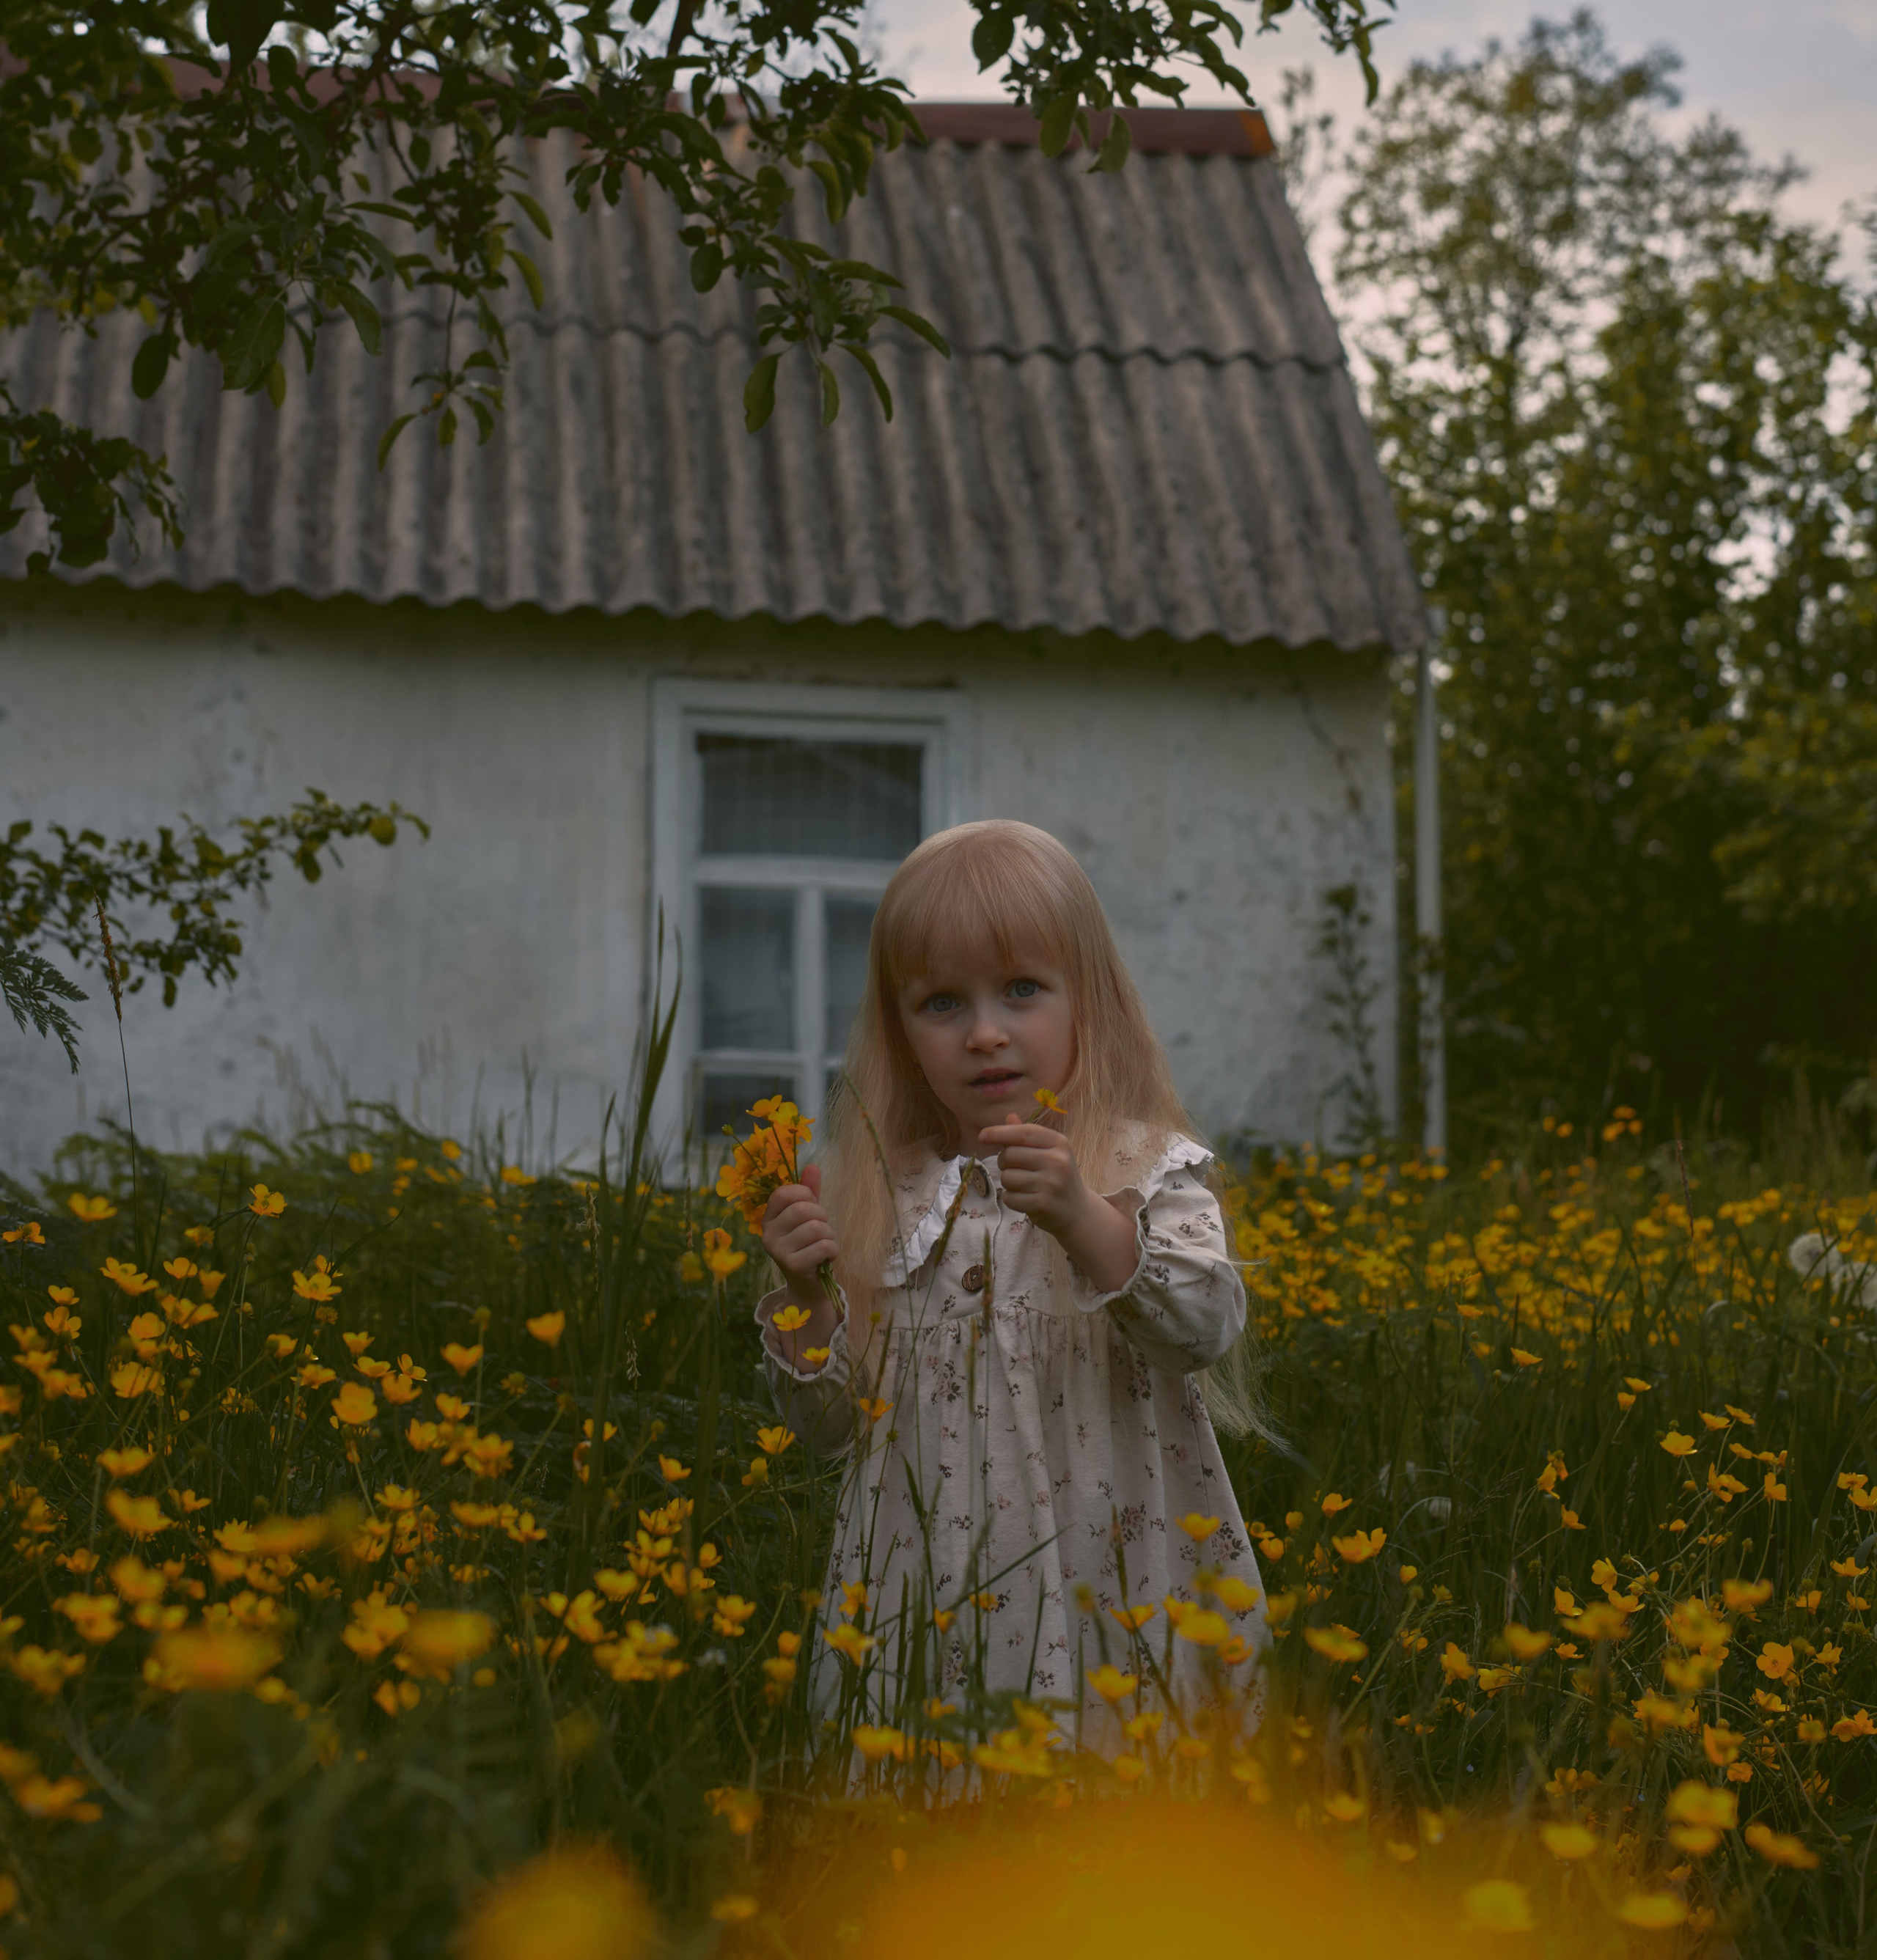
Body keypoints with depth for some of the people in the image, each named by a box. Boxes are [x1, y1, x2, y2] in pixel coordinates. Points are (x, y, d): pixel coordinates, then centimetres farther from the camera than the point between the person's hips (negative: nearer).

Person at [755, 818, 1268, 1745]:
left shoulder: (1148, 1174, -1)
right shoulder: (880, 1197, 6)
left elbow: (1208, 1329, -18)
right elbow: (828, 1423, 8)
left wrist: (1082, 1222, -31)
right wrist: (802, 1293, -9)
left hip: (1107, 1591, -2)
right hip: (921, 1601, 2)